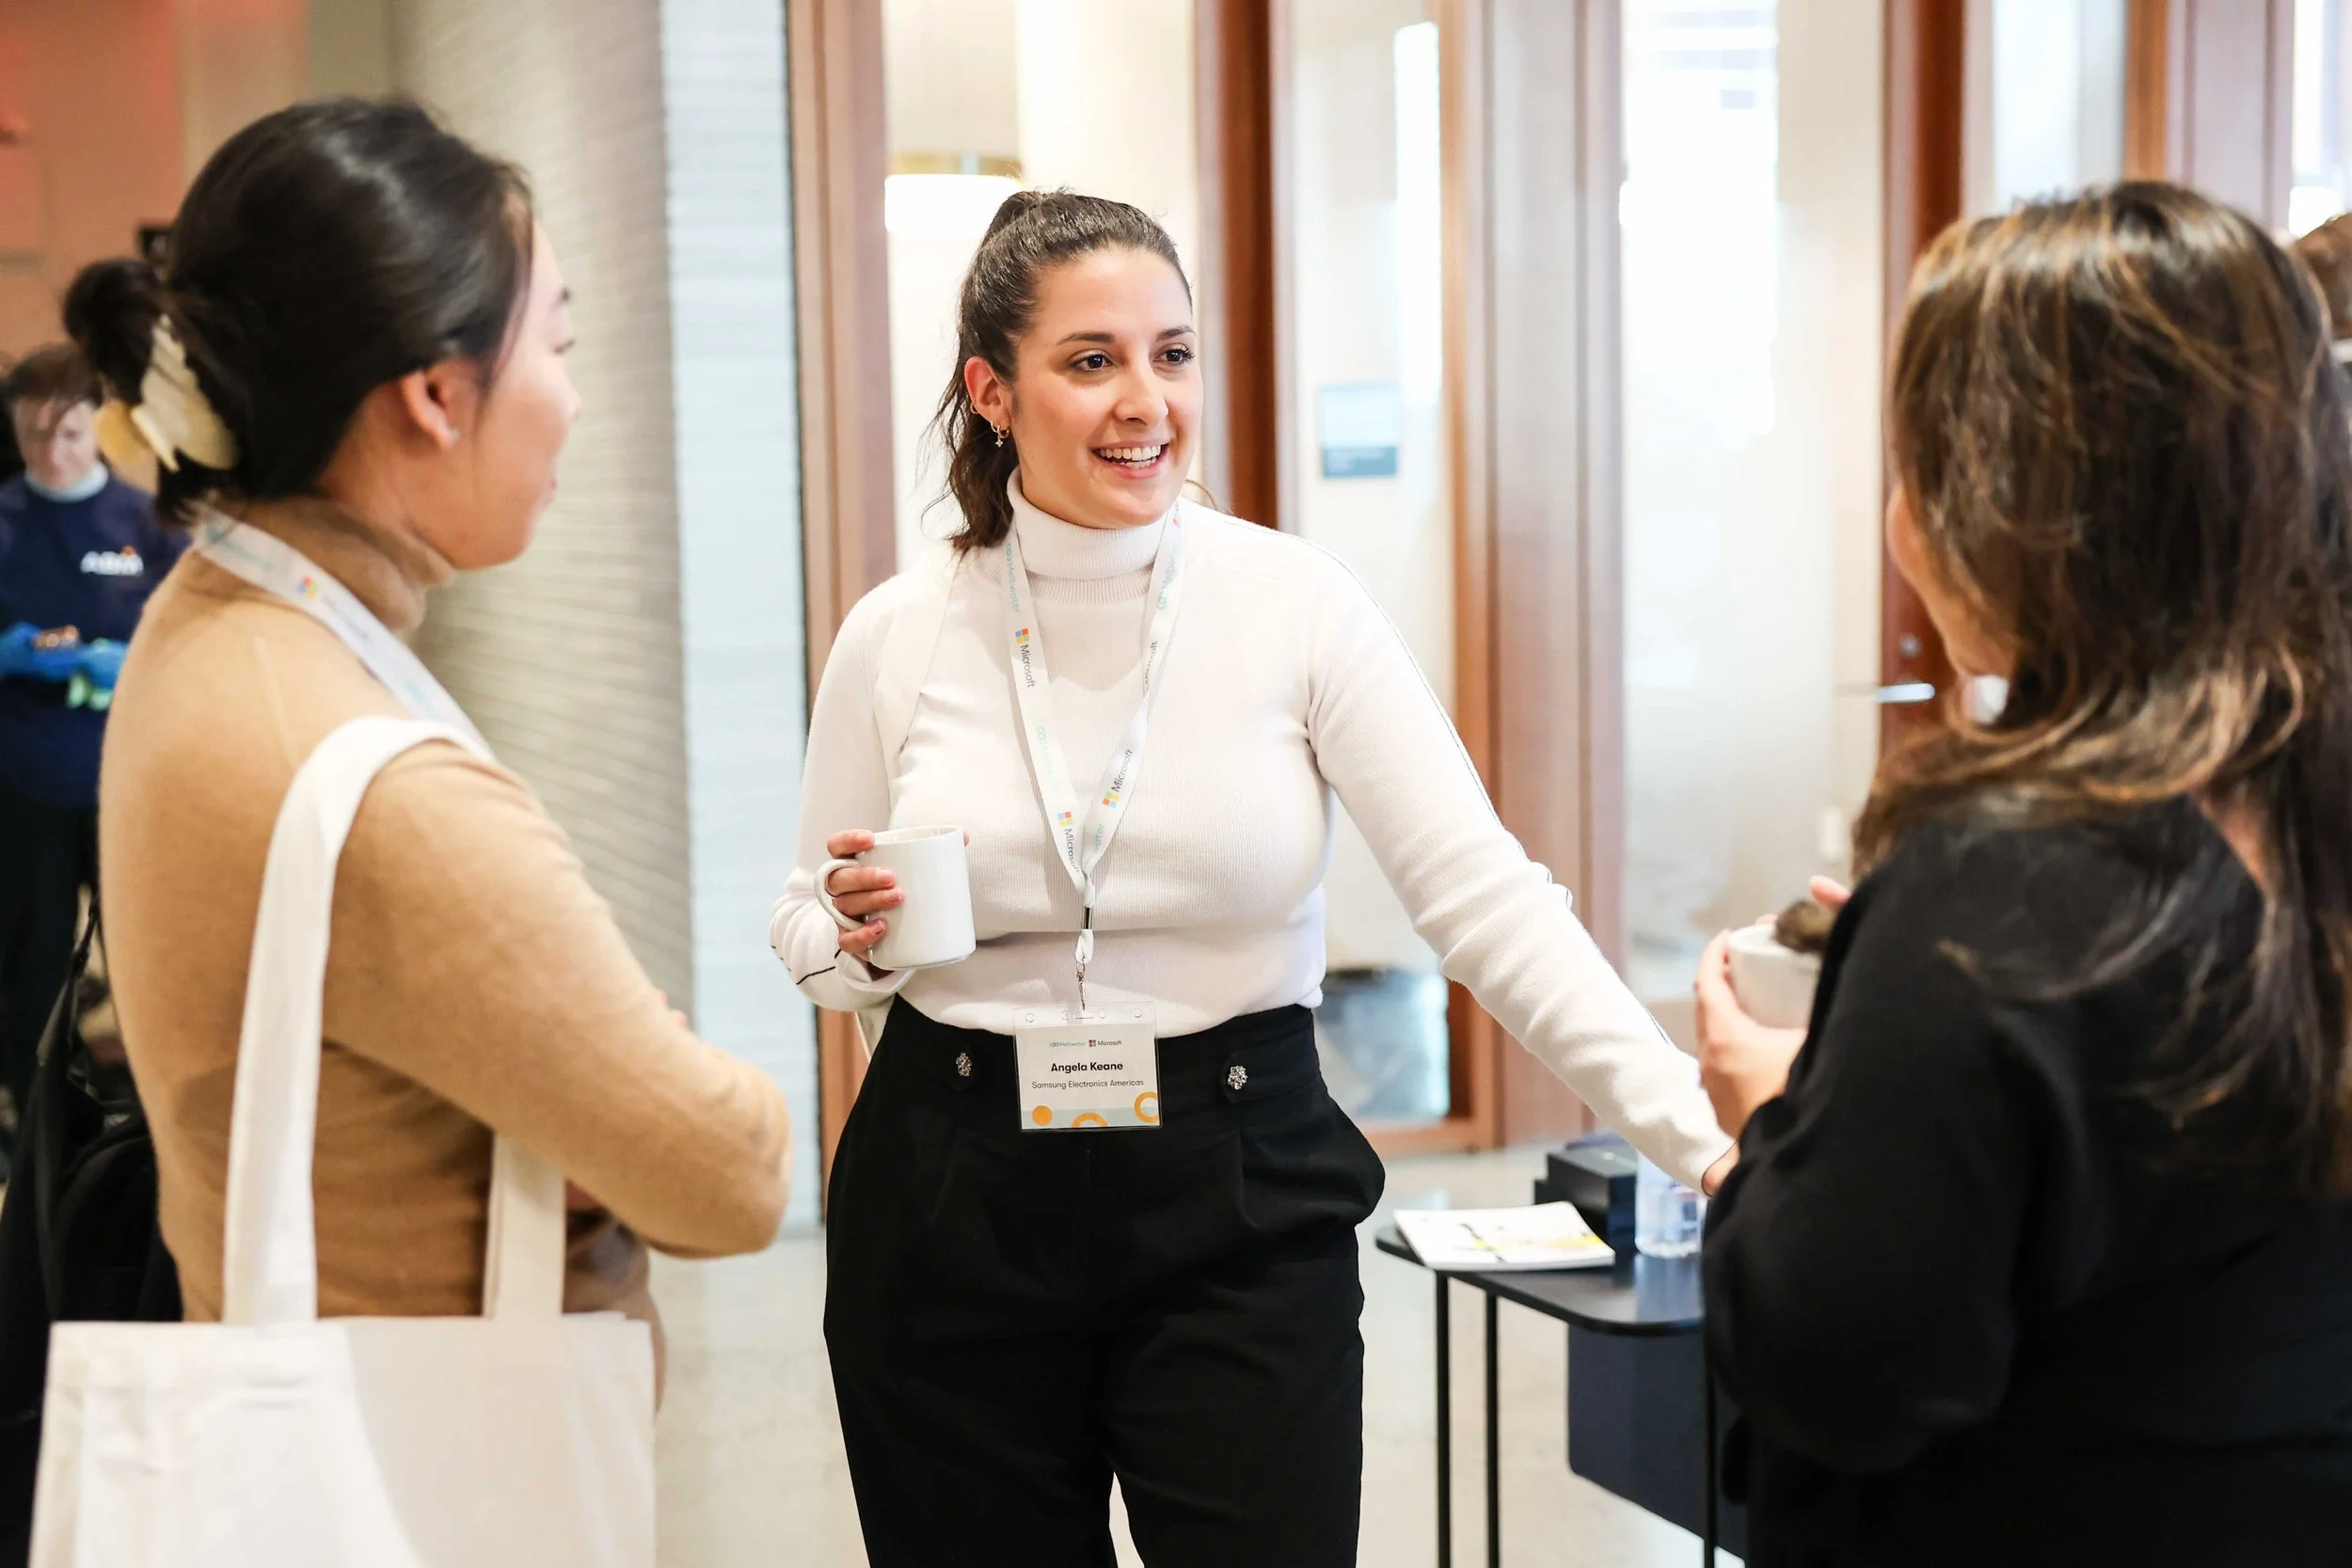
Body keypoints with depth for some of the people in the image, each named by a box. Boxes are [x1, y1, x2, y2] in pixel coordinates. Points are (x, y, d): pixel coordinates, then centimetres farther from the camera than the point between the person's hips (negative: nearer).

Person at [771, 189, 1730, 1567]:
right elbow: (812, 938, 11)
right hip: (952, 1211, 2)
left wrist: (1700, 1133, -23)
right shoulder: (897, 638, -1)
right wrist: (858, 936, -13)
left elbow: (1485, 898, -13)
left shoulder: (1298, 604, -7)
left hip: (1240, 1208, -1)